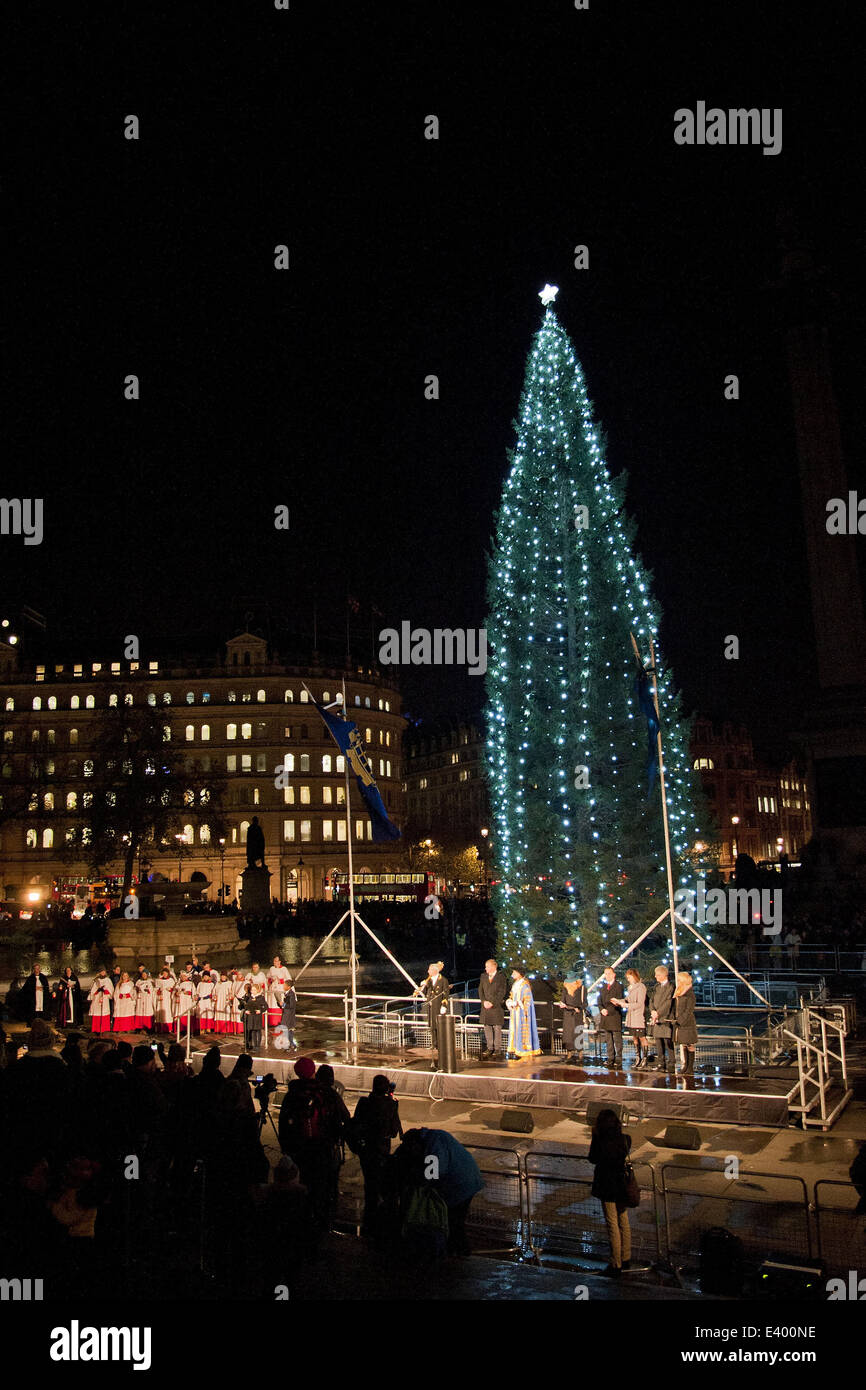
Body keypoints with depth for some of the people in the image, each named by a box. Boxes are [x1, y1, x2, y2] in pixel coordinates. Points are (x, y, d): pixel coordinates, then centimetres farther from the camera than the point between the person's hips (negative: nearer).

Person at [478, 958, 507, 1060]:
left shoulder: (501, 977, -5)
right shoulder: (483, 976, 10)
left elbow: (502, 992, -8)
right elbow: (480, 990, 9)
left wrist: (492, 1003, -13)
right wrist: (484, 1001, -6)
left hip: (497, 1006, -5)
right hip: (486, 1006, 5)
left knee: (497, 1028, -2)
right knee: (487, 1027, 7)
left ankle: (497, 1048, 5)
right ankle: (489, 1047, 16)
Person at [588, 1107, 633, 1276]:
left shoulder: (601, 1143, -23)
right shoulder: (626, 1139, -10)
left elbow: (593, 1159, -6)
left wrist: (594, 1138, -4)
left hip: (607, 1187, -5)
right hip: (623, 1185, 5)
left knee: (612, 1225, 6)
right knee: (624, 1221, 20)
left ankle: (616, 1264, 16)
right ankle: (626, 1259, 33)